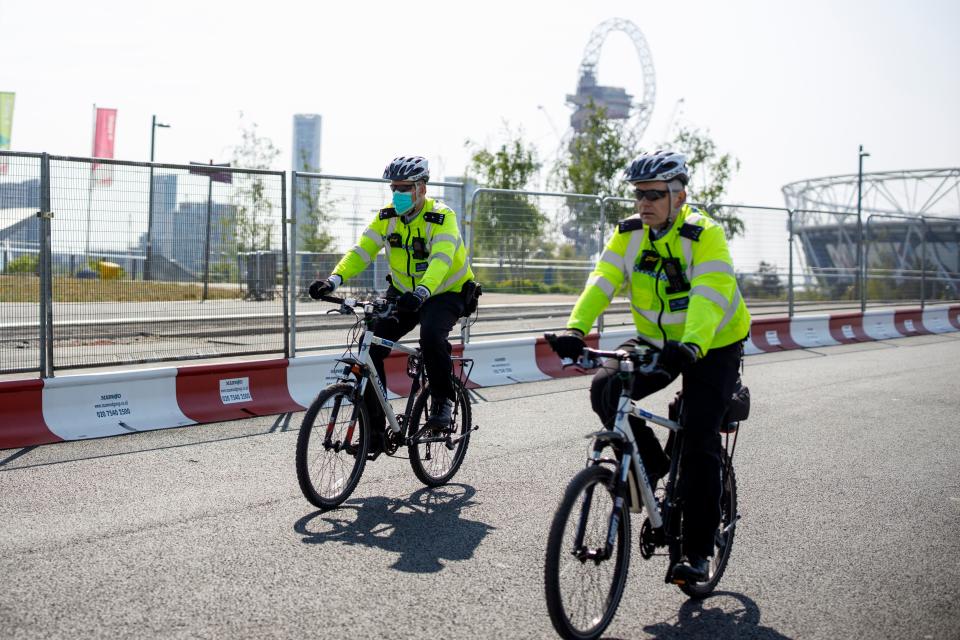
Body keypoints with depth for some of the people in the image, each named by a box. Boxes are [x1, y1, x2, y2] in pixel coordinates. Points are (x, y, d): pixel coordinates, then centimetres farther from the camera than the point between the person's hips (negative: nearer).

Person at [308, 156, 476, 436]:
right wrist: (334, 279, -32)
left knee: (431, 336, -35)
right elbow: (361, 251, -14)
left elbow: (440, 260, -37)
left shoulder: (441, 217, -21)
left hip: (445, 294, -5)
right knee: (371, 345, -13)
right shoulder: (387, 216, -5)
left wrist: (421, 292, -55)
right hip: (403, 293, 5)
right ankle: (374, 424, -1)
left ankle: (443, 401, -10)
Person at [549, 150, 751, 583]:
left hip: (713, 346, -5)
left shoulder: (704, 235, -22)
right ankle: (650, 464, 4)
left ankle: (698, 550, 1)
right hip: (656, 342, 5)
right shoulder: (628, 233, -7)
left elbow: (708, 298, -36)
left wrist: (691, 345, -53)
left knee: (698, 442, -12)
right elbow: (601, 283, -19)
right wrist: (575, 329, -36)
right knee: (605, 389, -20)